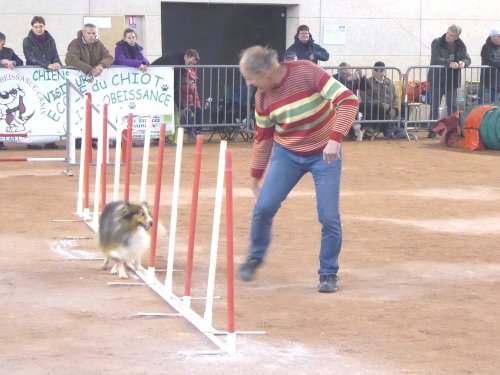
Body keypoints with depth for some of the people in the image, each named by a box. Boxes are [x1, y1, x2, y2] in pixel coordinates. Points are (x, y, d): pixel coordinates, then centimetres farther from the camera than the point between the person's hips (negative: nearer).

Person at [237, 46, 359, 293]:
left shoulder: (306, 72, -23)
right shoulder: (262, 97, -8)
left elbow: (348, 100, -27)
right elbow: (262, 138, 6)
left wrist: (335, 139, -36)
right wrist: (256, 175, 11)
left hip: (325, 153, -3)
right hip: (287, 154, 3)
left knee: (329, 216, -8)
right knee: (264, 207, -6)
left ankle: (329, 273, 11)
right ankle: (255, 258, 20)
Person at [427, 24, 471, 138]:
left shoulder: (461, 46, 3)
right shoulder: (437, 43, -8)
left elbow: (467, 59, 3)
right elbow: (435, 59, -19)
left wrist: (463, 63, -23)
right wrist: (449, 63, -33)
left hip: (452, 79, 3)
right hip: (437, 79, -3)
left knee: (452, 105, 7)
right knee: (435, 104, 0)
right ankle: (433, 129, 5)